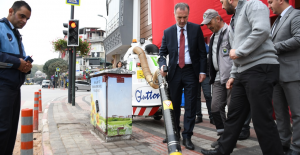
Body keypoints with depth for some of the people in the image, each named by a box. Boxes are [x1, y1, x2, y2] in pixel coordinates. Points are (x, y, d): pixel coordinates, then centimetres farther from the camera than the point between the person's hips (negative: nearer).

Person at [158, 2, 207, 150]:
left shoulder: (196, 29, 2)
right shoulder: (168, 32, 6)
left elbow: (202, 52, 2)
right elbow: (162, 52, 7)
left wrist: (202, 71, -5)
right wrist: (162, 65, -13)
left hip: (191, 71, -1)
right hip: (174, 71, 2)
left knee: (190, 105, -1)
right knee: (174, 104, 10)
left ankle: (187, 136, 8)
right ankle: (174, 133, 25)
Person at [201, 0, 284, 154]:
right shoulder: (236, 18, 24)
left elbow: (262, 30, -22)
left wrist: (238, 51, -14)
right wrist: (233, 75, 22)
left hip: (260, 69, -9)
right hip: (243, 72, 9)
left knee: (261, 120, -5)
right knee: (234, 115, 12)